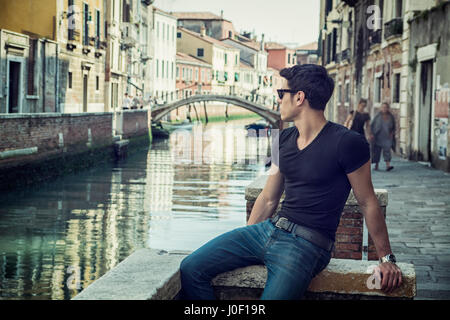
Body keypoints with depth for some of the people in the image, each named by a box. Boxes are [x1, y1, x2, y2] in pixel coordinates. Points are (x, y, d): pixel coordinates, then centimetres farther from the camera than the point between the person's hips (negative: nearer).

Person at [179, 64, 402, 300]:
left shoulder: (346, 143, -10)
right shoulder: (284, 139, 12)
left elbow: (368, 203, -4)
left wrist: (386, 258, 0)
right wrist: (241, 244, 18)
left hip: (307, 244, -7)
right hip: (269, 228, 7)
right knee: (191, 268, -5)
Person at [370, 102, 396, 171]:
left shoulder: (391, 117, 3)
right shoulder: (378, 116, -3)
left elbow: (393, 127, 15)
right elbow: (372, 125, 2)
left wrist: (392, 133, 0)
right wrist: (372, 134, -7)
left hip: (387, 138, 0)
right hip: (378, 137, 0)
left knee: (387, 150, -12)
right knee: (377, 151, 6)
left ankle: (388, 165, -19)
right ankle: (376, 165, 19)